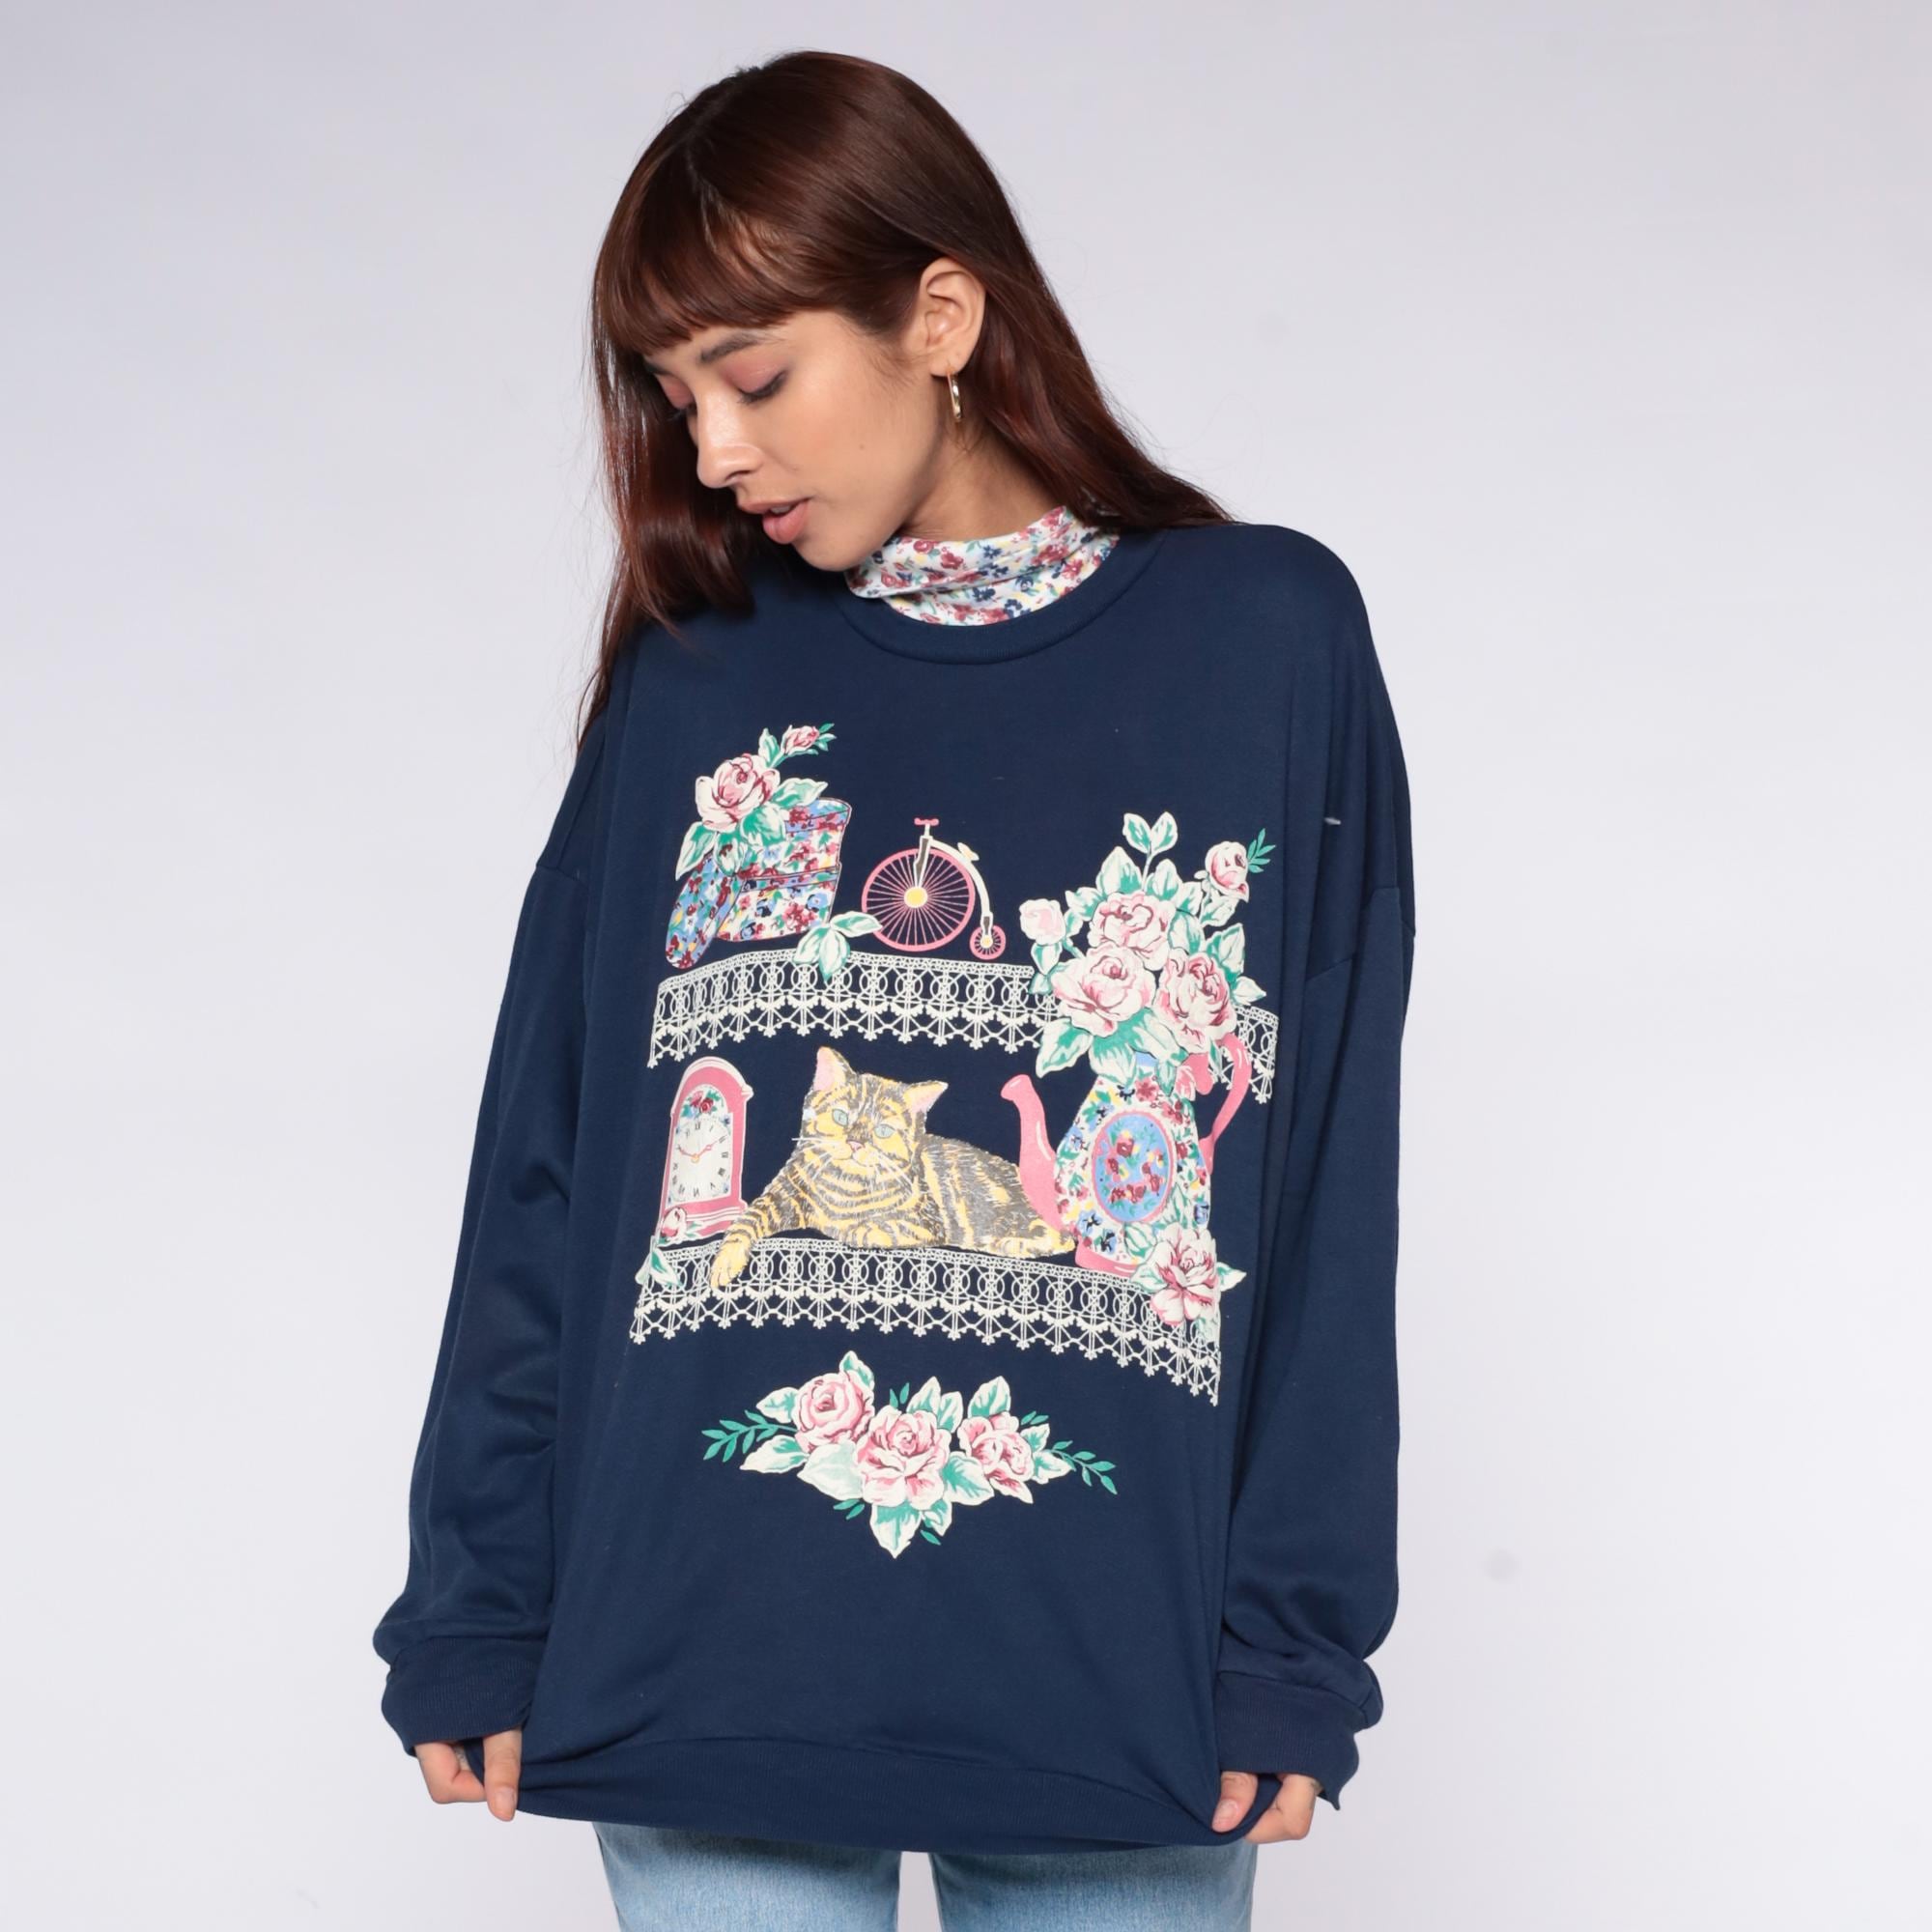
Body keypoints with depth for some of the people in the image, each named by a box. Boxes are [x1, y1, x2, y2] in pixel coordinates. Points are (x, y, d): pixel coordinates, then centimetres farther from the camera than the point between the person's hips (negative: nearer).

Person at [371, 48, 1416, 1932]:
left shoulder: (1270, 640, 3)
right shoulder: (692, 678, 8)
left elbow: (1332, 1177, 0)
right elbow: (544, 1158, 8)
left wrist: (1297, 1642, -4)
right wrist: (474, 1606, 3)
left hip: (1120, 1700, -1)